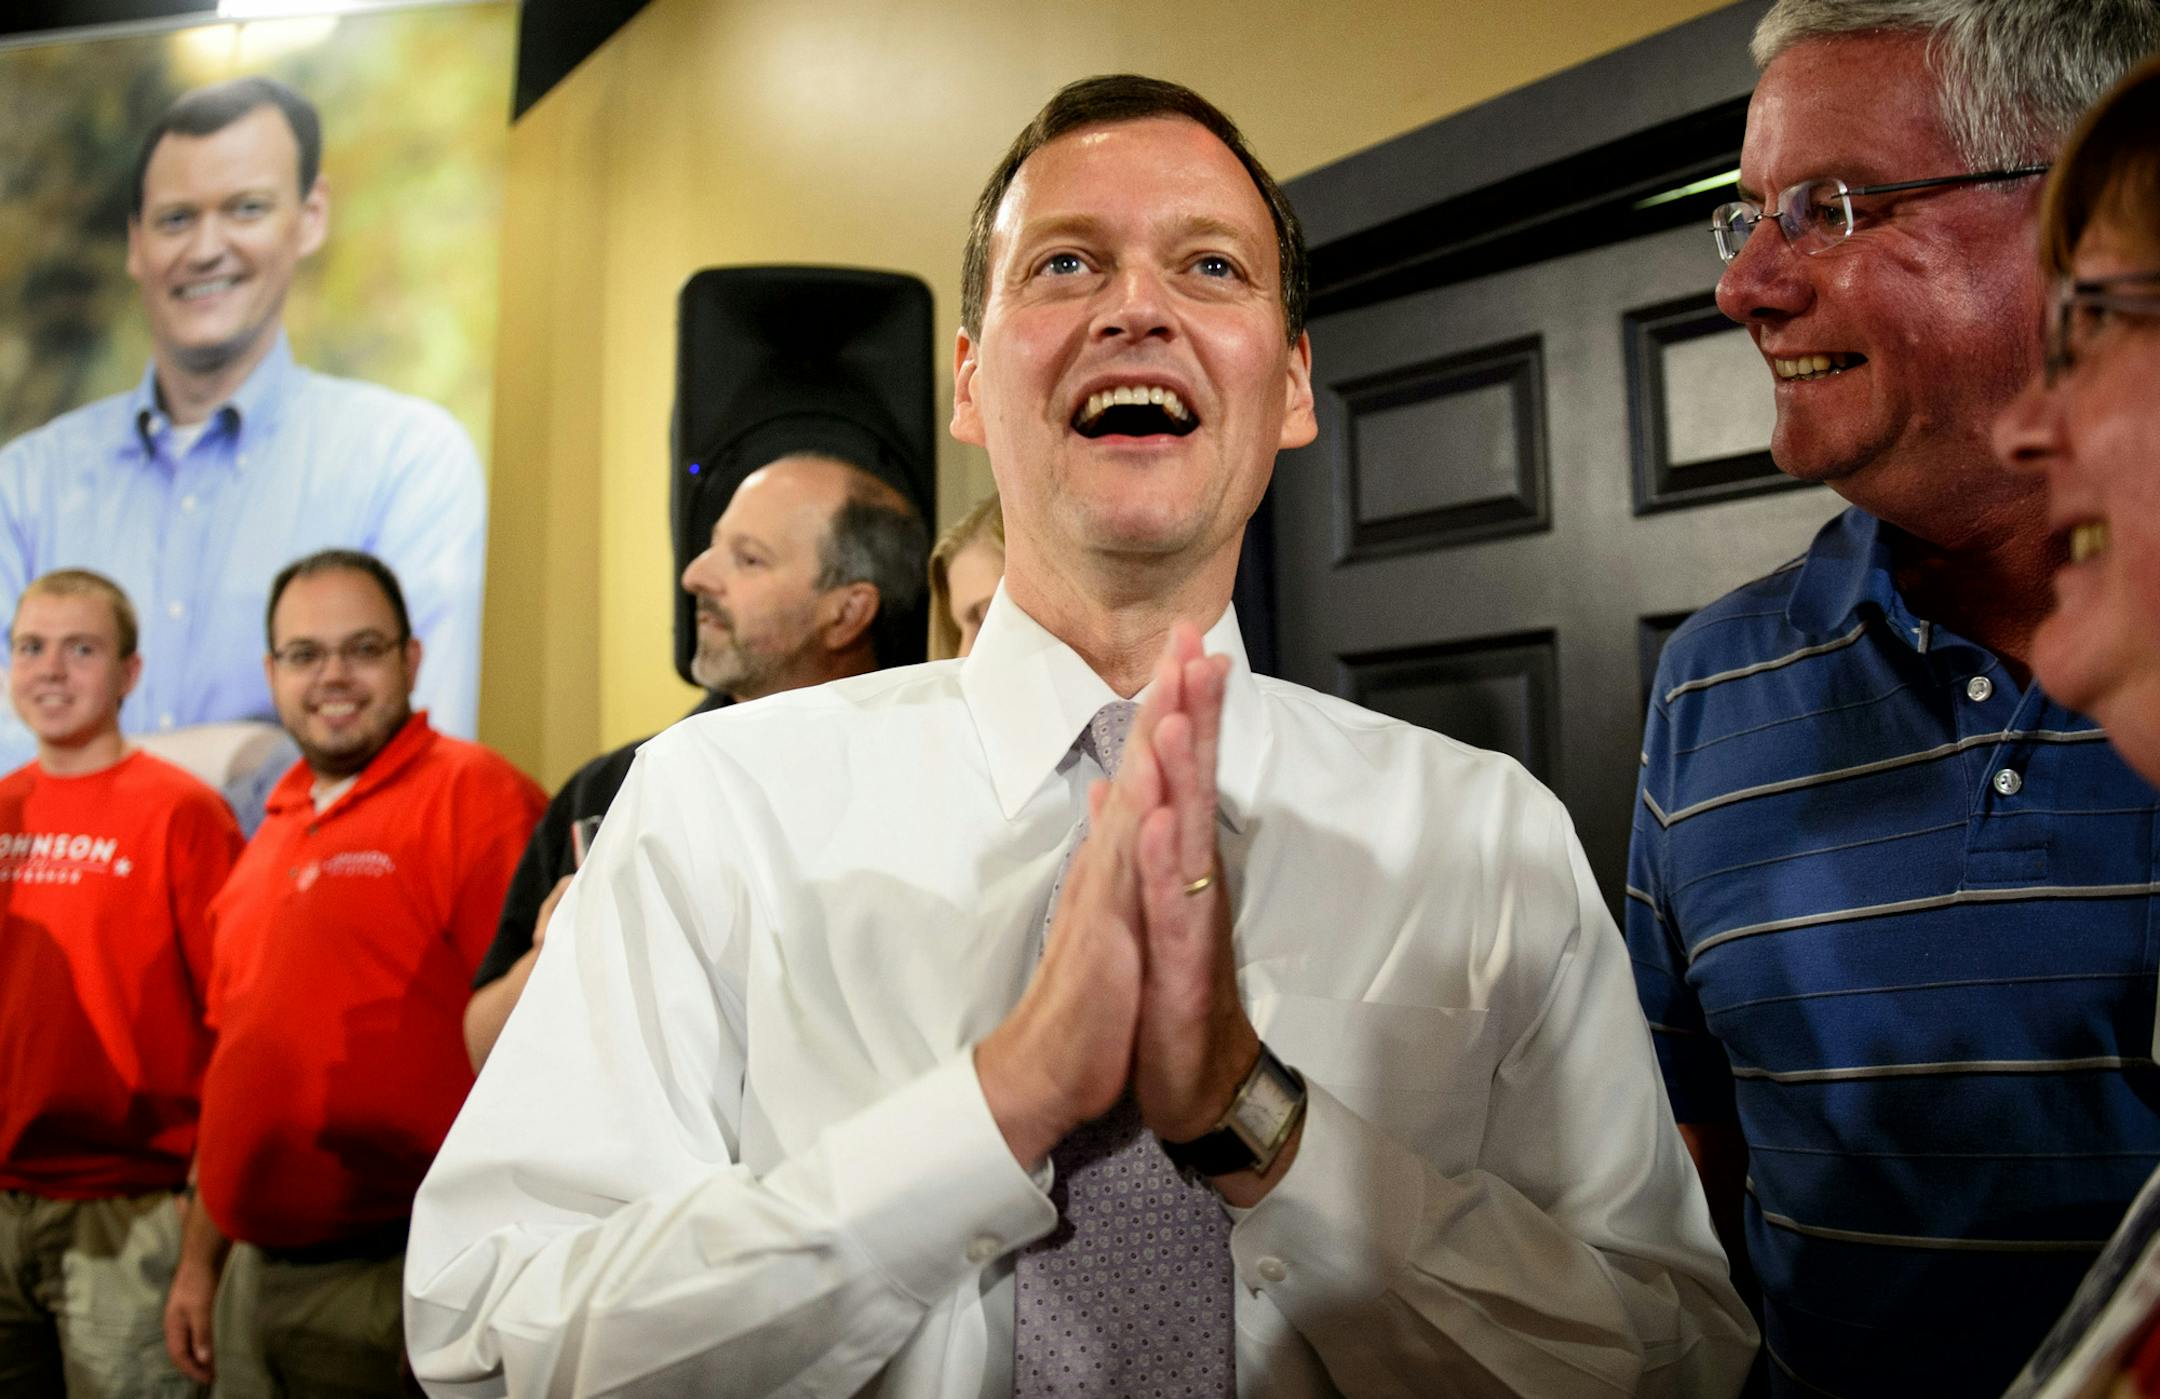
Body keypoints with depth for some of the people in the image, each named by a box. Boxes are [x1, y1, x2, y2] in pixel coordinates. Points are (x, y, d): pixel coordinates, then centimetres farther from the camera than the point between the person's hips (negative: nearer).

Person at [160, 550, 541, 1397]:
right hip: (254, 1276, 7)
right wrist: (199, 1261, 18)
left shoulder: (475, 795, -12)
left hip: (385, 1287, -7)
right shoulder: (274, 832, 12)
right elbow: (237, 1061, 18)